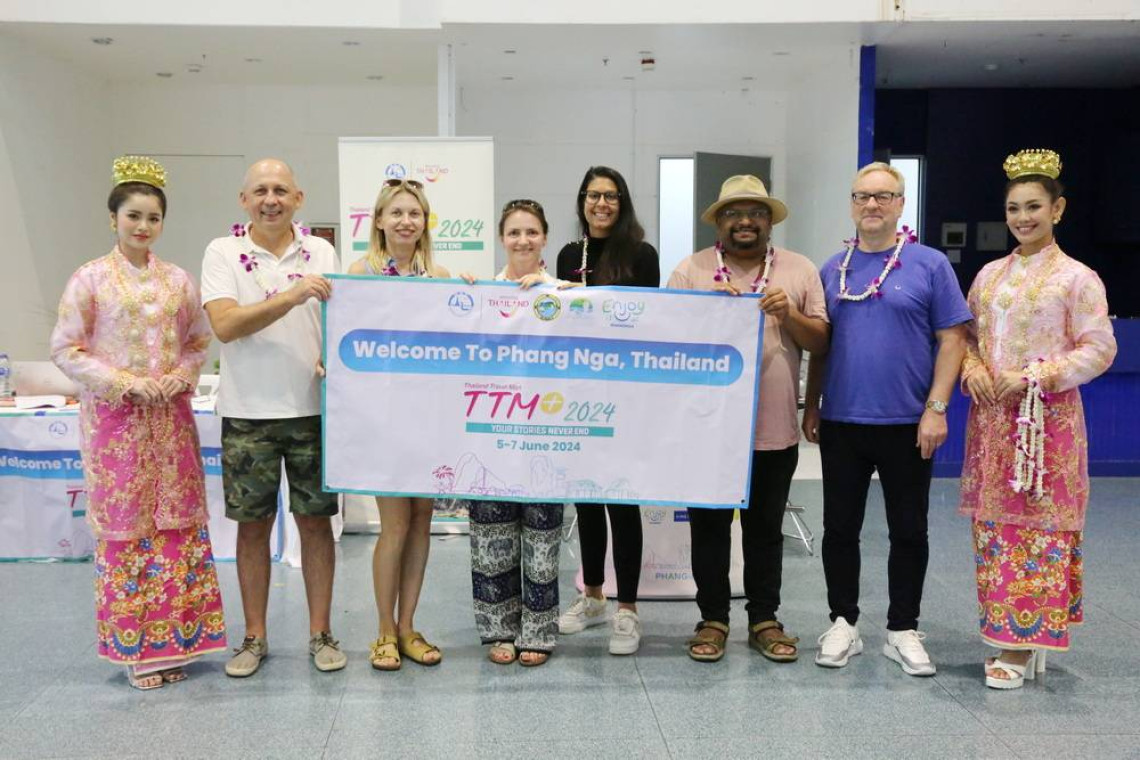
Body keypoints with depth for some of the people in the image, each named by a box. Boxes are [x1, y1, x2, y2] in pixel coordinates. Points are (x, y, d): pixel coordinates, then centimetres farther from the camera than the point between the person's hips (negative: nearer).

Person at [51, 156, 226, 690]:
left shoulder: (178, 280, 8)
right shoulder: (91, 279, -2)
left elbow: (199, 341, 12)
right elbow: (65, 349, -4)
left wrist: (180, 377, -6)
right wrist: (123, 382, -13)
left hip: (170, 417, 3)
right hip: (115, 419, -3)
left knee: (177, 523, 5)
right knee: (124, 527, 2)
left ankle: (171, 639, 17)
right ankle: (135, 648, 13)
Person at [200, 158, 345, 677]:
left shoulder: (321, 252, 6)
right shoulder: (223, 253, 0)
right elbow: (225, 325, -13)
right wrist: (291, 296, -23)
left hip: (312, 409, 1)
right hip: (248, 414, -1)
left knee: (315, 520, 7)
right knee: (253, 525, 7)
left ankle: (320, 633, 20)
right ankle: (254, 637, 22)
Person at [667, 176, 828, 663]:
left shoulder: (800, 271, 6)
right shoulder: (690, 271, 1)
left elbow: (821, 343, 4)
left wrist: (790, 315, -14)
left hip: (774, 428, 1)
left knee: (766, 529, 13)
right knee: (709, 527, 9)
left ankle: (764, 620, 26)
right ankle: (713, 619, 23)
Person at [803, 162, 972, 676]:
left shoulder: (929, 265, -1)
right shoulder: (832, 269, 8)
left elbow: (952, 340, -4)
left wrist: (936, 409, -11)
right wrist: (811, 407, 8)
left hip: (907, 424, -2)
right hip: (841, 422, 3)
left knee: (909, 531, 7)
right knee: (840, 528, 9)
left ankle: (903, 631, 22)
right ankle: (843, 624, 23)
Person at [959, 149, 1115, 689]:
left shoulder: (1076, 277, -4)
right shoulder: (990, 274, 11)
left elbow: (1099, 349, -7)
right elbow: (965, 334, 15)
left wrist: (1034, 376, -17)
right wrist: (973, 369, -6)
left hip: (1048, 419, -5)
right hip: (991, 418, 5)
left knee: (1037, 526, -2)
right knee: (993, 524, 8)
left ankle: (1019, 645, 6)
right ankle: (1007, 629, 21)